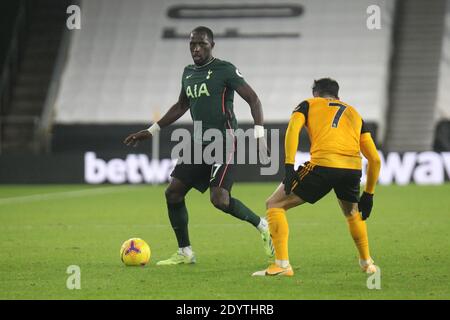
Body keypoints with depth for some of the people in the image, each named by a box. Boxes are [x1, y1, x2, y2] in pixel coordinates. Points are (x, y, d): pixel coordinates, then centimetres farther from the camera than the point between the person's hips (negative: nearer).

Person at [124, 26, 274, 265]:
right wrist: (151, 131, 28)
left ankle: (262, 226, 3)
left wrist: (259, 133, -23)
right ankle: (184, 253, 11)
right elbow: (180, 107, 28)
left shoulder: (225, 70, -9)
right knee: (173, 193, 1)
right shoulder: (188, 73, 14)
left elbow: (253, 99, -10)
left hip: (224, 142, -8)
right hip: (199, 143, 8)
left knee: (219, 199, -21)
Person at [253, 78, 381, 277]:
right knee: (353, 213, 37)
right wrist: (368, 194, 31)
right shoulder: (353, 113, 31)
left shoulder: (308, 105, 22)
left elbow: (293, 129, -1)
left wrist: (289, 166, -7)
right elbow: (375, 159, 24)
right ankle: (367, 263, 38)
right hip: (353, 168, 4)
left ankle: (282, 265, -1)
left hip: (323, 165, -4)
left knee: (275, 205, 10)